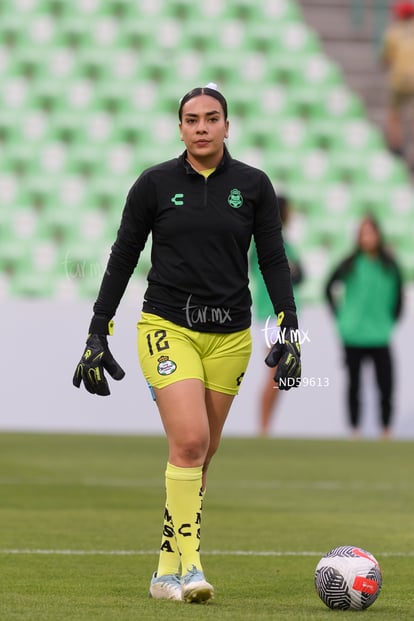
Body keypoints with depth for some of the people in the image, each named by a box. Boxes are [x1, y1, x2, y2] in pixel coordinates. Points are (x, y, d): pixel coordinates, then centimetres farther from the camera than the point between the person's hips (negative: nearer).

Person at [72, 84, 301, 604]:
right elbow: (122, 258, 5)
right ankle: (189, 565, -18)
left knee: (200, 455, 5)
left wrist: (288, 329, -4)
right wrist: (98, 332, 2)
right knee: (189, 441, -20)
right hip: (168, 327, -2)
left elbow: (273, 259, 6)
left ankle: (167, 572, 15)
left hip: (229, 336, 3)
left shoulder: (253, 185, 4)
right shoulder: (155, 184, 0)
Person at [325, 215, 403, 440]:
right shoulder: (350, 265, -2)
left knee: (386, 384, -5)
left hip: (380, 338, 1)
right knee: (354, 384, 5)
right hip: (353, 338, -1)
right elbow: (329, 289, 9)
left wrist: (391, 322, 7)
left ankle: (386, 429, 6)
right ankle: (354, 429, 13)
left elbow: (398, 297, 12)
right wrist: (339, 317, 5)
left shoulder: (390, 266, 1)